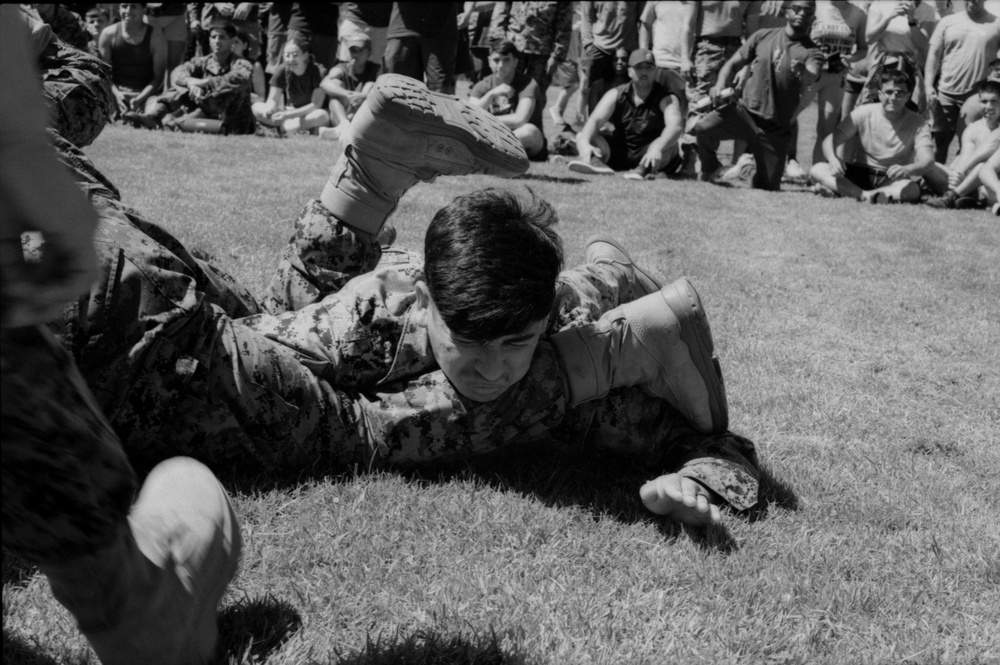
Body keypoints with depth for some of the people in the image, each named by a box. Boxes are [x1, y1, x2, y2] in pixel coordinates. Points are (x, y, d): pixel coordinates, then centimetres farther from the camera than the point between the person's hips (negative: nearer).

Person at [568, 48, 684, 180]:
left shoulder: (666, 99, -10)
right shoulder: (616, 95, -2)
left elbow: (676, 126, -30)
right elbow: (595, 119, -16)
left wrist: (657, 149, -52)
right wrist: (584, 143, -39)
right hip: (618, 153, 3)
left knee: (669, 145, -33)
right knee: (581, 136, -15)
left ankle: (643, 169, -57)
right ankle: (596, 162, -46)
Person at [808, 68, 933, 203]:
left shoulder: (917, 123, -8)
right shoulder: (864, 113, -5)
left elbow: (927, 160, -21)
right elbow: (830, 140, -10)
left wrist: (907, 170, -45)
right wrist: (833, 159, -35)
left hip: (893, 180, -1)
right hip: (859, 174, 1)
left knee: (913, 190, -36)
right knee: (817, 169, -23)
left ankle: (843, 191, -34)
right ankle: (865, 196, -35)